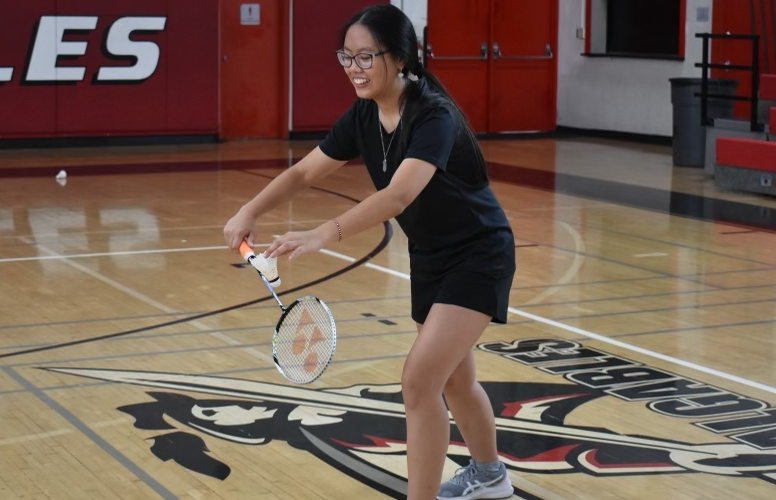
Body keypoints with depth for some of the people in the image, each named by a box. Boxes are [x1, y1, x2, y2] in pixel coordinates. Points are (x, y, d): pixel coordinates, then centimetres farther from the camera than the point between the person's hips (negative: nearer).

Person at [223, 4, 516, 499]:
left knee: (420, 379, -18)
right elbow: (304, 172, -2)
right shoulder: (363, 117, -6)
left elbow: (398, 196, -44)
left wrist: (324, 235, -56)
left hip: (478, 256, -8)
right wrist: (250, 211, -19)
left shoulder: (434, 117, -30)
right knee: (454, 380, 22)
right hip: (429, 257, 8)